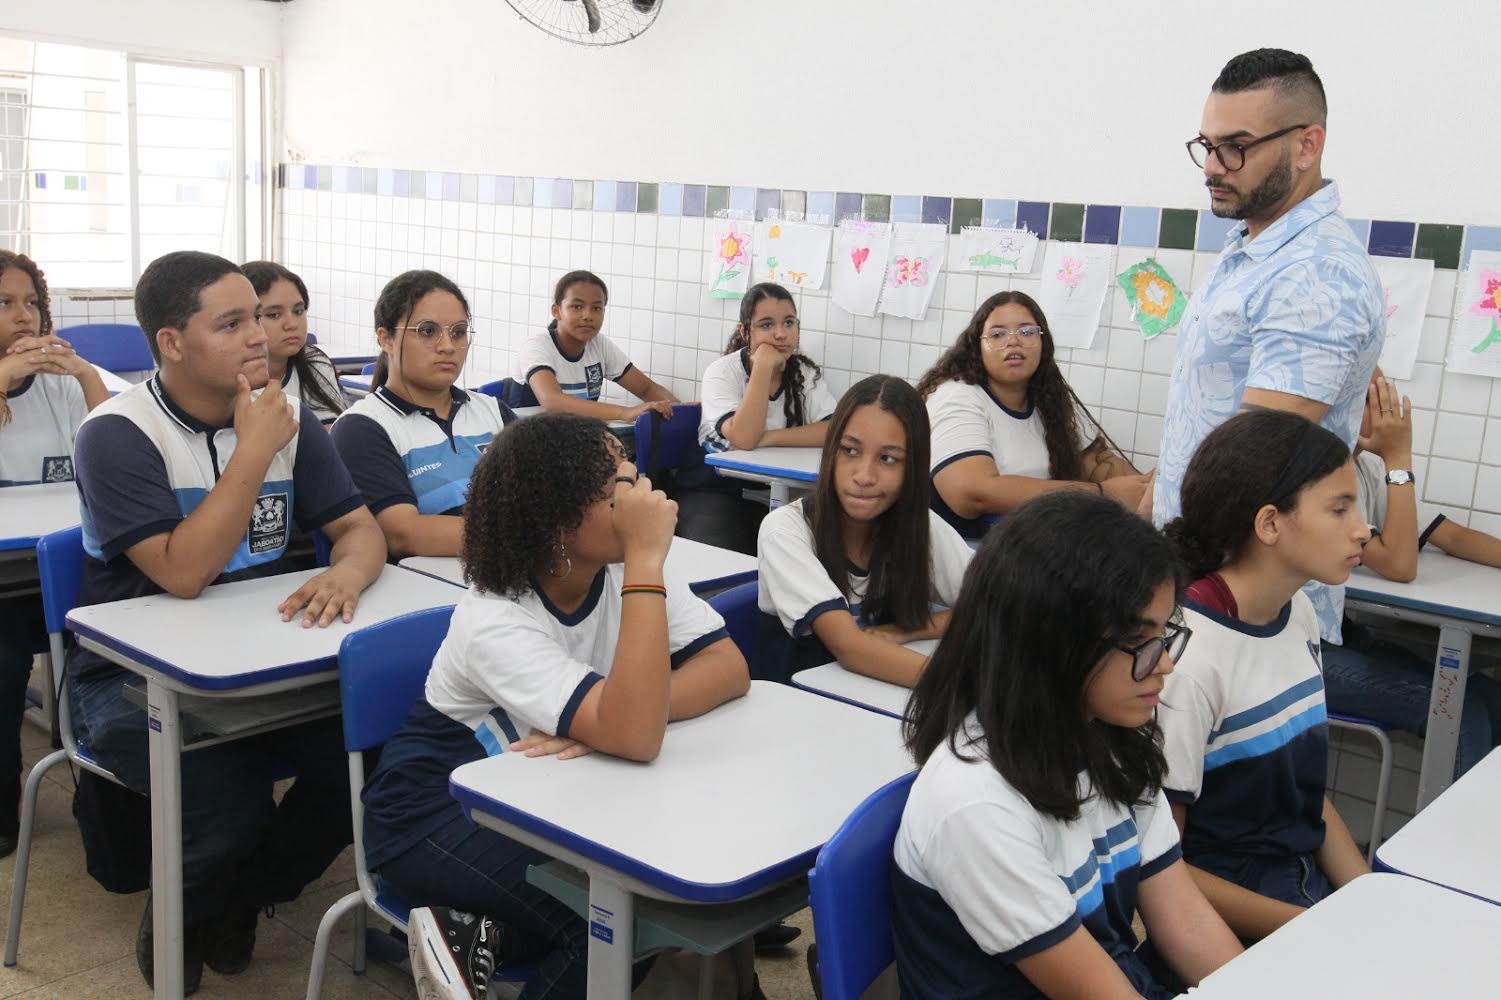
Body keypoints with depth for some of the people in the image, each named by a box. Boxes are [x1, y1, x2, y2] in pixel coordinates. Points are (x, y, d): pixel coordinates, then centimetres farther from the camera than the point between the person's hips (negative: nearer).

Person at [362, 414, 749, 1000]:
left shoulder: (624, 569, -11)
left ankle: (489, 935, -3)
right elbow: (636, 738, -43)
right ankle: (466, 933, -3)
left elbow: (729, 667, -18)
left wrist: (617, 713, -33)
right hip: (437, 813, -7)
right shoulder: (493, 621, -30)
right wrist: (646, 560, -42)